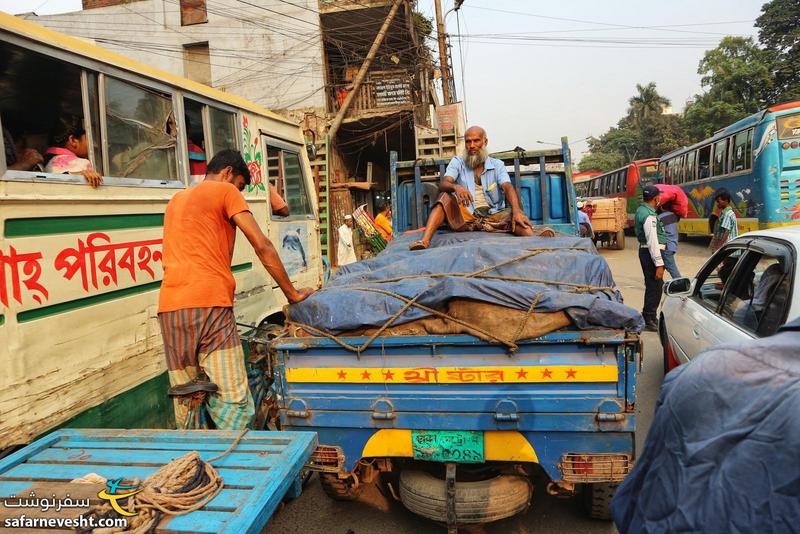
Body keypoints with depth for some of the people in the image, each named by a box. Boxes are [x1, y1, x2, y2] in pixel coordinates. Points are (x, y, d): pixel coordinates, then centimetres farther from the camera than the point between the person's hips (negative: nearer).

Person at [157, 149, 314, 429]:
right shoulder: (225, 191, 8)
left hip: (170, 307, 7)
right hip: (210, 304, -7)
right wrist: (292, 294, 7)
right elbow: (262, 247, 1)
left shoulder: (176, 200, 28)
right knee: (234, 402, -10)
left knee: (185, 404, 7)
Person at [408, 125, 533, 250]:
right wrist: (455, 187, -35)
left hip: (493, 217, 1)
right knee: (445, 197, -26)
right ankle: (425, 240, -43)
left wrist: (517, 211, -30)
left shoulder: (497, 165, 8)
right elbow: (443, 184, -9)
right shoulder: (457, 162, 8)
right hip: (465, 217, 0)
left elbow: (508, 188, -9)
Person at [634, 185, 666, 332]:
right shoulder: (649, 216, -20)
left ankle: (648, 317, 31)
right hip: (651, 252, -10)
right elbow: (652, 241, -24)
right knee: (655, 286, -4)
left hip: (644, 250, 10)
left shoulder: (641, 211, 10)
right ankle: (649, 321, 3)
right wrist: (659, 263, -23)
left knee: (652, 285, 20)